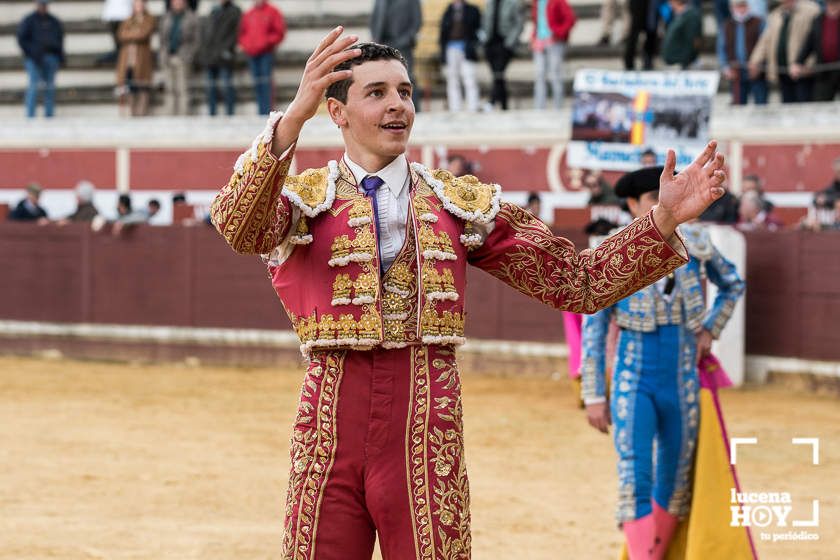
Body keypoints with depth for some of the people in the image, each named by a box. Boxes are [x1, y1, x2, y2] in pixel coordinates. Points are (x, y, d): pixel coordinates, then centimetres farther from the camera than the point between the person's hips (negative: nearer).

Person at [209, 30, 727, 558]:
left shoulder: (465, 204, 12)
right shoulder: (303, 197, 4)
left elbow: (577, 282, 8)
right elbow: (239, 227, -20)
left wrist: (663, 220, -6)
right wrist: (294, 117, -35)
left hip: (427, 432, 1)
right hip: (332, 423, -1)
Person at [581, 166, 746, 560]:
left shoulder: (694, 246, -1)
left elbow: (733, 286, 20)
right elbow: (592, 330, -4)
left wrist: (710, 330, 5)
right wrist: (594, 396, -5)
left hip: (682, 384, 4)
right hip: (634, 383, -3)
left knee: (673, 484, 11)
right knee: (635, 479, -17)